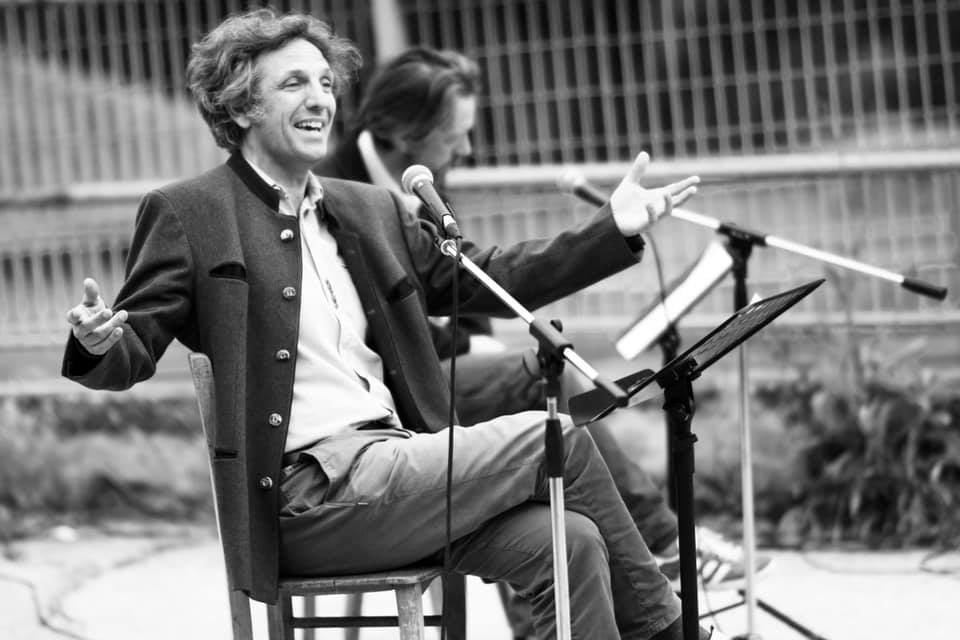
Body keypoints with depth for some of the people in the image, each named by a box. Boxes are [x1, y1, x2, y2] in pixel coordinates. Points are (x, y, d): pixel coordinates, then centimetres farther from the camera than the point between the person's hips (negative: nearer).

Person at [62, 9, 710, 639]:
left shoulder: (370, 211, 20)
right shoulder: (188, 214, 0)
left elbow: (486, 279, 23)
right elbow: (134, 353, -4)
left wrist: (615, 228, 13)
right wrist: (99, 343, -29)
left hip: (394, 461, 7)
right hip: (311, 492, -7)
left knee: (568, 544, -16)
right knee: (553, 439, -13)